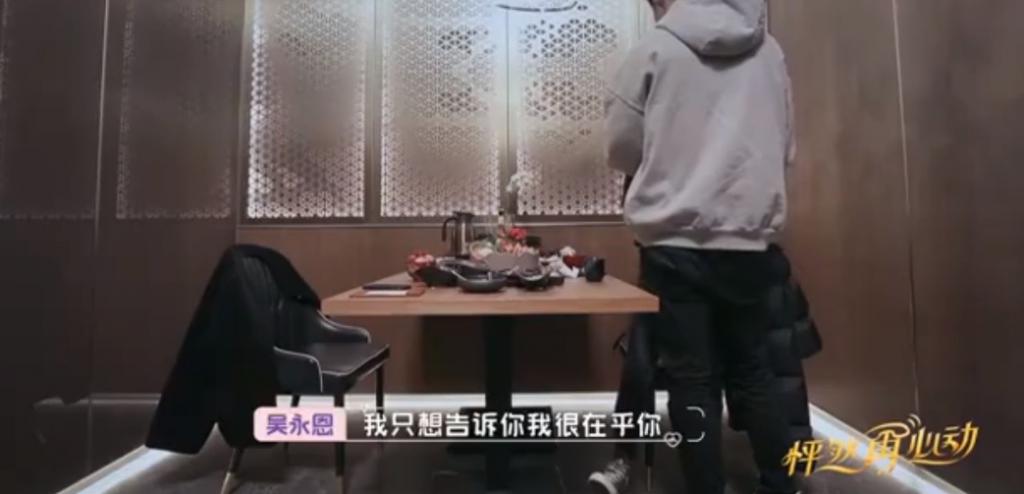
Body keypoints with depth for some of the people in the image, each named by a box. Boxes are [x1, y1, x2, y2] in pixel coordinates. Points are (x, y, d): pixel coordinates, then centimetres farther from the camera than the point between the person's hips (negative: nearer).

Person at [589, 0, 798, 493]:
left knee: (692, 379, 7)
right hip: (749, 238, 4)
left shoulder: (655, 48, -1)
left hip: (675, 240, -3)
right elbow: (785, 147, 15)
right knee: (752, 371, 18)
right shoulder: (769, 50, 10)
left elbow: (621, 148, 3)